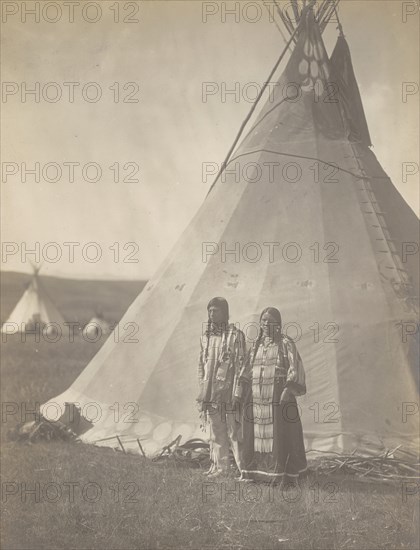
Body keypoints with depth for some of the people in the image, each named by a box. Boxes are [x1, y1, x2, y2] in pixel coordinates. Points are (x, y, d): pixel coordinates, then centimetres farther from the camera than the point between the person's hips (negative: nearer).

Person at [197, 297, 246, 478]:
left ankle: (244, 467, 2)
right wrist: (202, 390, 12)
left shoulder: (236, 336, -6)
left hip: (228, 391, -5)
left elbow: (241, 365, -8)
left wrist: (236, 393, -12)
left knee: (234, 431, -4)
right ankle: (220, 465, 17)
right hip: (210, 392, 5)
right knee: (216, 431, 9)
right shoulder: (206, 336, 11)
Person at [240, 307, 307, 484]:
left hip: (277, 396, -5)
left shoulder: (286, 344, 0)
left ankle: (282, 473, -2)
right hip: (257, 396, 5)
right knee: (256, 433, 4)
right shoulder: (256, 346, 16)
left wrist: (288, 389, -19)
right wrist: (243, 392, 11)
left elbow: (294, 368, -8)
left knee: (279, 434, -5)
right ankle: (253, 471, 9)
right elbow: (248, 371, 18)